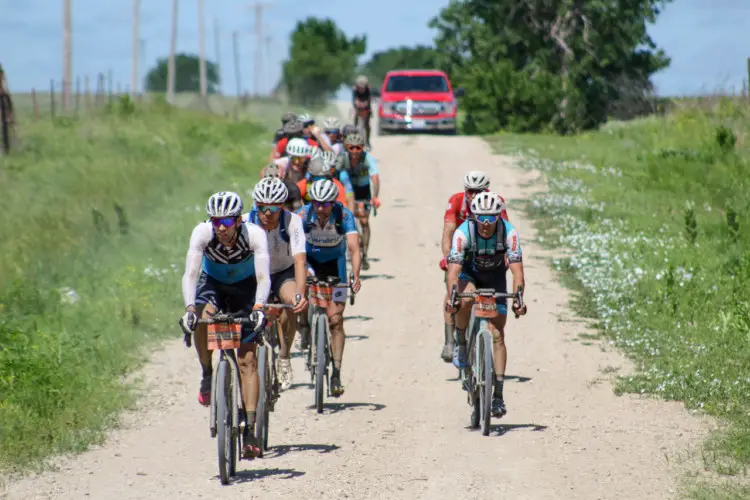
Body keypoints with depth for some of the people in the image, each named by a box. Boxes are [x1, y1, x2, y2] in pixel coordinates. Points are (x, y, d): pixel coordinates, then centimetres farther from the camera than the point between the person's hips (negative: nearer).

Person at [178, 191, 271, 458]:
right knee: (202, 319, -34)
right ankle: (207, 376, -9)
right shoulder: (202, 233, -28)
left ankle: (249, 429, -7)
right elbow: (190, 274, -33)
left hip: (245, 287, -1)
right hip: (213, 283, 1)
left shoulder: (254, 234, -30)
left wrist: (258, 307, -53)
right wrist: (189, 308, -48)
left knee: (247, 359, -9)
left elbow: (263, 277, -36)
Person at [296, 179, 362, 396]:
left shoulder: (344, 216, -27)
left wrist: (356, 277, -50)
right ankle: (305, 326, -7)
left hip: (334, 264, 0)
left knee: (336, 319, -8)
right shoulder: (303, 215, -26)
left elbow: (354, 248, -35)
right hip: (310, 261, 0)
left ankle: (336, 373, -2)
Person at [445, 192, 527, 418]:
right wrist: (452, 297, -55)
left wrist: (518, 299, -50)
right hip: (468, 274, -1)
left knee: (497, 335, -8)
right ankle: (460, 342, -10)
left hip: (495, 278, 1)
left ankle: (498, 395, -6)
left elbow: (517, 269, -35)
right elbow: (454, 269, -39)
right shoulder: (463, 232, -32)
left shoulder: (509, 232, -29)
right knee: (465, 299, -37)